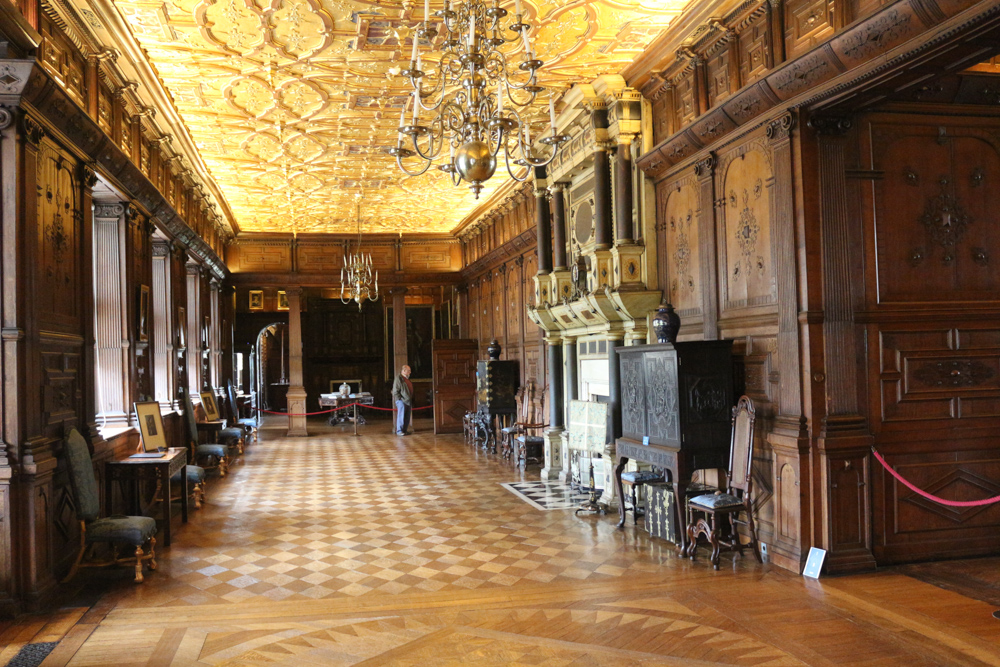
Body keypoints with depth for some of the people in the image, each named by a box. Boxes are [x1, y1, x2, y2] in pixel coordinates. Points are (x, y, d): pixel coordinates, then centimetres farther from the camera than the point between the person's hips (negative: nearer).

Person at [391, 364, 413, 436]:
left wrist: (412, 402, 20)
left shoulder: (407, 379, 19)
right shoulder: (399, 378, -7)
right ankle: (399, 431, -5)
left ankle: (404, 430, 13)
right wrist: (399, 399, -17)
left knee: (407, 417, 8)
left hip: (408, 401, 8)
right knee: (401, 416, -8)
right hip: (402, 400, -8)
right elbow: (395, 390, -11)